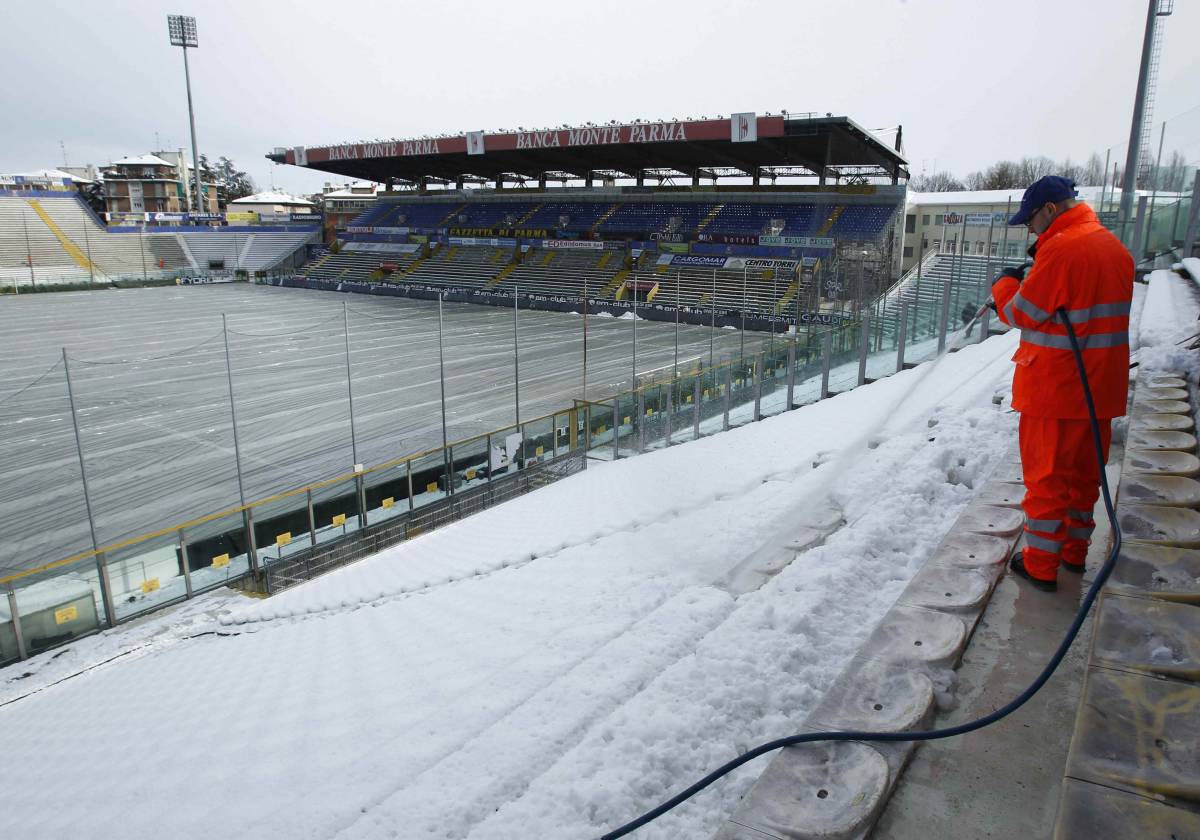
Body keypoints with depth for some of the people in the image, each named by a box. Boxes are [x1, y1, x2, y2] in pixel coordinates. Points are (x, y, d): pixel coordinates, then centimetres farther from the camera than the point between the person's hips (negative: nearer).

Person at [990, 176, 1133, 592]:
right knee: (1084, 472, 18)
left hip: (1055, 389, -8)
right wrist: (1029, 282, 9)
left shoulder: (1062, 249, -19)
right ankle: (1075, 551, 32)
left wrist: (1005, 284, 5)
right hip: (1101, 386, 8)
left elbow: (1021, 314, -14)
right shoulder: (1115, 247, 9)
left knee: (1047, 475, 3)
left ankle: (1041, 564, 12)